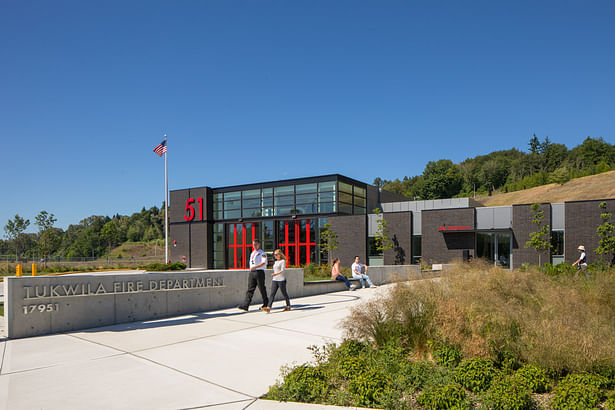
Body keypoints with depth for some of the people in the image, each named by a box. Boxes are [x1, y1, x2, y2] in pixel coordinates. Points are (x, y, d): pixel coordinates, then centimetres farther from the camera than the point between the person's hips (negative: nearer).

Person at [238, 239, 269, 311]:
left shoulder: (262, 253, -5)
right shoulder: (252, 253, 19)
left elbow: (264, 262, -20)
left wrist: (256, 267, -31)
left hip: (259, 272, -6)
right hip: (252, 273, 6)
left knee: (262, 289, 2)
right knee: (250, 289, -2)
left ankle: (265, 304, 17)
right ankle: (245, 305, -10)